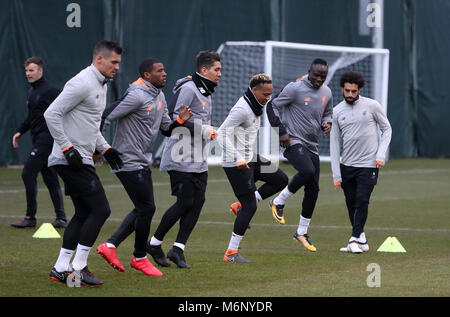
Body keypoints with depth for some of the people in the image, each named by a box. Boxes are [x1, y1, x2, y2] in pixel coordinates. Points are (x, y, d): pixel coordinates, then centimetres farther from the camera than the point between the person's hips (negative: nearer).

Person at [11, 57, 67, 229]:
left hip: (46, 139, -9)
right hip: (38, 140, 9)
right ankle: (61, 219, 12)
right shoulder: (32, 91, 16)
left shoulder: (50, 91, -12)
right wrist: (20, 131, 19)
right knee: (50, 179, 9)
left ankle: (30, 217, -7)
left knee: (28, 173, -12)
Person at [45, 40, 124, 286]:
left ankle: (60, 269, 15)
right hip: (71, 160, -10)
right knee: (100, 209, -11)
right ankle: (78, 268, -6)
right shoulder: (83, 83, -15)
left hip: (82, 160, 10)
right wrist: (67, 148, -21)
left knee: (84, 213, 12)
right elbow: (51, 114, -19)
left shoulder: (101, 85, 17)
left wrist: (105, 148, 17)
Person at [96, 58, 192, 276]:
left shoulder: (159, 96, 11)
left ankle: (110, 245, 17)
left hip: (143, 163, 10)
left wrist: (180, 121, -4)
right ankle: (139, 258, 11)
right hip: (129, 162, -10)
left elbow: (166, 129, 16)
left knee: (143, 209, 13)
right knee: (146, 208, -4)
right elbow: (106, 118, -21)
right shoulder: (137, 96, -19)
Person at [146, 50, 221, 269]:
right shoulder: (188, 89, -13)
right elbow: (173, 117, -20)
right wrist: (203, 130, -17)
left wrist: (208, 132, 12)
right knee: (185, 203, -8)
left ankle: (178, 249, 0)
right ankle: (155, 243, 7)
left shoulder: (206, 92, 18)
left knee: (198, 202, 0)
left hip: (199, 161, 9)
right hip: (182, 159, -9)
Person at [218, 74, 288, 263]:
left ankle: (241, 205, 12)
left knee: (280, 180, 11)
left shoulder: (255, 107, 9)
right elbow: (222, 133, -27)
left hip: (249, 159, 10)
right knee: (250, 207, -7)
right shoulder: (243, 109, -21)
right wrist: (238, 160, -29)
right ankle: (231, 252, -1)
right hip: (236, 164, -10)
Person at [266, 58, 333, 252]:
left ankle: (302, 232, 17)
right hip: (293, 142, -7)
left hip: (312, 146, 7)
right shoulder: (295, 88, -11)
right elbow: (273, 106, -6)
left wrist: (326, 124, 1)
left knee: (313, 189, 3)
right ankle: (279, 202, -10)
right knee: (308, 171, -32)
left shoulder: (327, 93, 9)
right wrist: (281, 132, -14)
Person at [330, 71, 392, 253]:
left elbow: (387, 129, 6)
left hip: (368, 165, -3)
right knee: (351, 203, 6)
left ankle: (355, 240, -10)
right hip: (346, 165, 3)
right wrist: (336, 175, -1)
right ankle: (362, 240, 16)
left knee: (362, 201, -13)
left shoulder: (372, 106, -4)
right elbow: (334, 143, 4)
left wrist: (381, 154, -8)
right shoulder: (337, 112, 3)